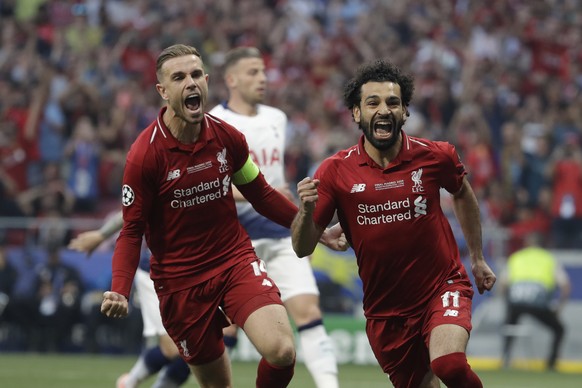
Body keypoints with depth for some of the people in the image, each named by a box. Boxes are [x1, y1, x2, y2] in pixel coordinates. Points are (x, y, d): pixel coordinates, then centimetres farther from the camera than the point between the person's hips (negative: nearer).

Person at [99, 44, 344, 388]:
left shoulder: (227, 137, -2)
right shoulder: (146, 154, -13)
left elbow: (261, 194, 13)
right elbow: (132, 231, -10)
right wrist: (119, 292, -24)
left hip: (237, 261, 2)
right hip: (180, 279, -2)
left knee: (281, 351, -22)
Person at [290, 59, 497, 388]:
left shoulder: (437, 157, -8)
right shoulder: (335, 171, -8)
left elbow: (464, 195, 16)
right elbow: (303, 248, -8)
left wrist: (478, 259, 21)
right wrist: (307, 210, -29)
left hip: (442, 287, -2)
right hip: (385, 309, 2)